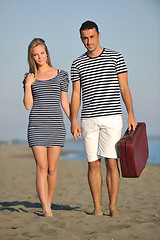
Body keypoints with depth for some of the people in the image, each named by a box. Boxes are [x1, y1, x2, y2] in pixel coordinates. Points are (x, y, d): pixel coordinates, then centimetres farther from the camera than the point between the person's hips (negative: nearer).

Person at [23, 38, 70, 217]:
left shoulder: (60, 75, 9)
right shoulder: (29, 78, 10)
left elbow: (64, 102, 10)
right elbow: (28, 105, 5)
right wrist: (28, 85, -6)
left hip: (56, 125, 1)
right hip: (36, 126, 0)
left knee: (52, 169, 3)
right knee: (42, 168, -7)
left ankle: (48, 204, 19)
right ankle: (46, 209, -7)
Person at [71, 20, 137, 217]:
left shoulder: (115, 57, 5)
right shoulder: (77, 64, 11)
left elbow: (124, 88, 3)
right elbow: (75, 94, 9)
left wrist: (131, 115, -5)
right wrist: (73, 121, -1)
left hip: (112, 118, -2)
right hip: (89, 120, 2)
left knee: (111, 163, -6)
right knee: (93, 164, 2)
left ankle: (113, 207, 3)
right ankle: (97, 208, 10)